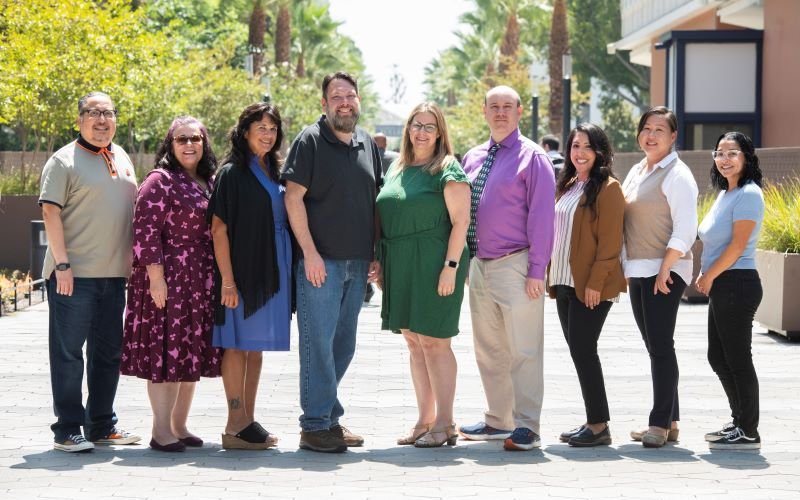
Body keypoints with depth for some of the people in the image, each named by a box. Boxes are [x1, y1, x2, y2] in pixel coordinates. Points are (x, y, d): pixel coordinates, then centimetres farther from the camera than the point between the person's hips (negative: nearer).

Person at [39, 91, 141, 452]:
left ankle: (102, 425, 22)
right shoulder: (64, 161, -6)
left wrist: (133, 260, 15)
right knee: (68, 352, -1)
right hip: (74, 274, -7)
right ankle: (67, 430, 5)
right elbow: (51, 212, -11)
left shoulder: (122, 158, 14)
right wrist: (62, 264, -18)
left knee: (108, 352, 12)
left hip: (114, 274, 7)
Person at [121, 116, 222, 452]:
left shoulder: (209, 183, 15)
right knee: (166, 350, -6)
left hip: (200, 282, 7)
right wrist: (156, 276, -19)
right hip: (168, 280, -7)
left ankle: (180, 425, 19)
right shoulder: (160, 181, -7)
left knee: (192, 353, 10)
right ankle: (161, 431, -2)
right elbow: (146, 230, -13)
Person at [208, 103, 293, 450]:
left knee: (256, 348, 10)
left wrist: (282, 274, 12)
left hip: (271, 272, 7)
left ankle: (248, 420, 16)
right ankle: (236, 427, 0)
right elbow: (218, 228, -12)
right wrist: (227, 280, -18)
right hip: (242, 270, -7)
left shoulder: (273, 172, 14)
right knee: (238, 345, -3)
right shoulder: (232, 173, -7)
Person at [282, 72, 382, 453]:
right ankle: (315, 425, 0)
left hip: (358, 264, 6)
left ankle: (330, 418, 21)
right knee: (319, 343, -5)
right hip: (320, 261, -6)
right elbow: (293, 198, -9)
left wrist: (376, 255, 10)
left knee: (343, 345, 11)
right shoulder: (310, 141, -4)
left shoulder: (368, 145, 14)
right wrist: (310, 253, -15)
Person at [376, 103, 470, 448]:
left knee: (433, 341, -6)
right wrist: (380, 263, 12)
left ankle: (445, 424, -1)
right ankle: (425, 421, 16)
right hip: (400, 267, 7)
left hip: (432, 264, -7)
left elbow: (460, 221, -10)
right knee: (414, 342, 9)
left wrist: (451, 266, -18)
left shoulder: (447, 169, -5)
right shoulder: (396, 169, 15)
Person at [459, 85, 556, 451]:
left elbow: (541, 215, -10)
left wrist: (536, 270, -15)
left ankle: (526, 427, 0)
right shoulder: (473, 158, 13)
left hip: (515, 265, -7)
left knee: (523, 350, -5)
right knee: (488, 351, 13)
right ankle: (498, 421, 24)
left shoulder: (532, 157, -6)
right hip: (479, 266, 7)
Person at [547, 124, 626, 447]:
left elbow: (610, 240, -14)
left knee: (582, 349, -9)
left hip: (591, 286, -8)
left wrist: (596, 282, -19)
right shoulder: (567, 186, 17)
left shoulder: (607, 187, -8)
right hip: (564, 283, 8)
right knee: (579, 351, 8)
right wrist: (551, 276, 14)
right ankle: (594, 422, 14)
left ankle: (599, 426, -4)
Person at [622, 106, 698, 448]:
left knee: (661, 346, -9)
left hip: (665, 271, -8)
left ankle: (661, 423, -7)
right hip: (636, 271, 8)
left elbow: (685, 229, -15)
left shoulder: (677, 175, -8)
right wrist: (622, 267, 14)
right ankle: (670, 422, 14)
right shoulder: (636, 172, 16)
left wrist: (665, 269, -20)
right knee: (654, 347, 9)